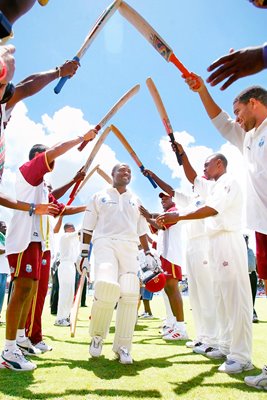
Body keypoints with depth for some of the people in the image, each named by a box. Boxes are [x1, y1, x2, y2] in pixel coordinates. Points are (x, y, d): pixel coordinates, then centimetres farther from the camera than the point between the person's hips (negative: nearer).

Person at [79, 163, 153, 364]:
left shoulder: (136, 201, 23)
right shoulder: (99, 196, 14)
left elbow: (142, 230, 23)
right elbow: (88, 227, 11)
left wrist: (148, 253, 14)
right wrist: (84, 253, 3)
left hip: (130, 247, 4)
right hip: (105, 242, -3)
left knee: (129, 294, -9)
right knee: (106, 286, -27)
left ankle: (122, 346, 4)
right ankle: (97, 335, -2)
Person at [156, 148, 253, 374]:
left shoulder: (229, 182, -6)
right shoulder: (213, 186, 23)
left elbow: (212, 209, -19)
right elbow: (192, 178, 33)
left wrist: (178, 217, -22)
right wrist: (182, 155, 23)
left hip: (229, 242, -10)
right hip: (216, 244, 10)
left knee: (236, 297, -12)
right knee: (221, 297, 9)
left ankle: (242, 357, -11)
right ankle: (227, 347, 16)